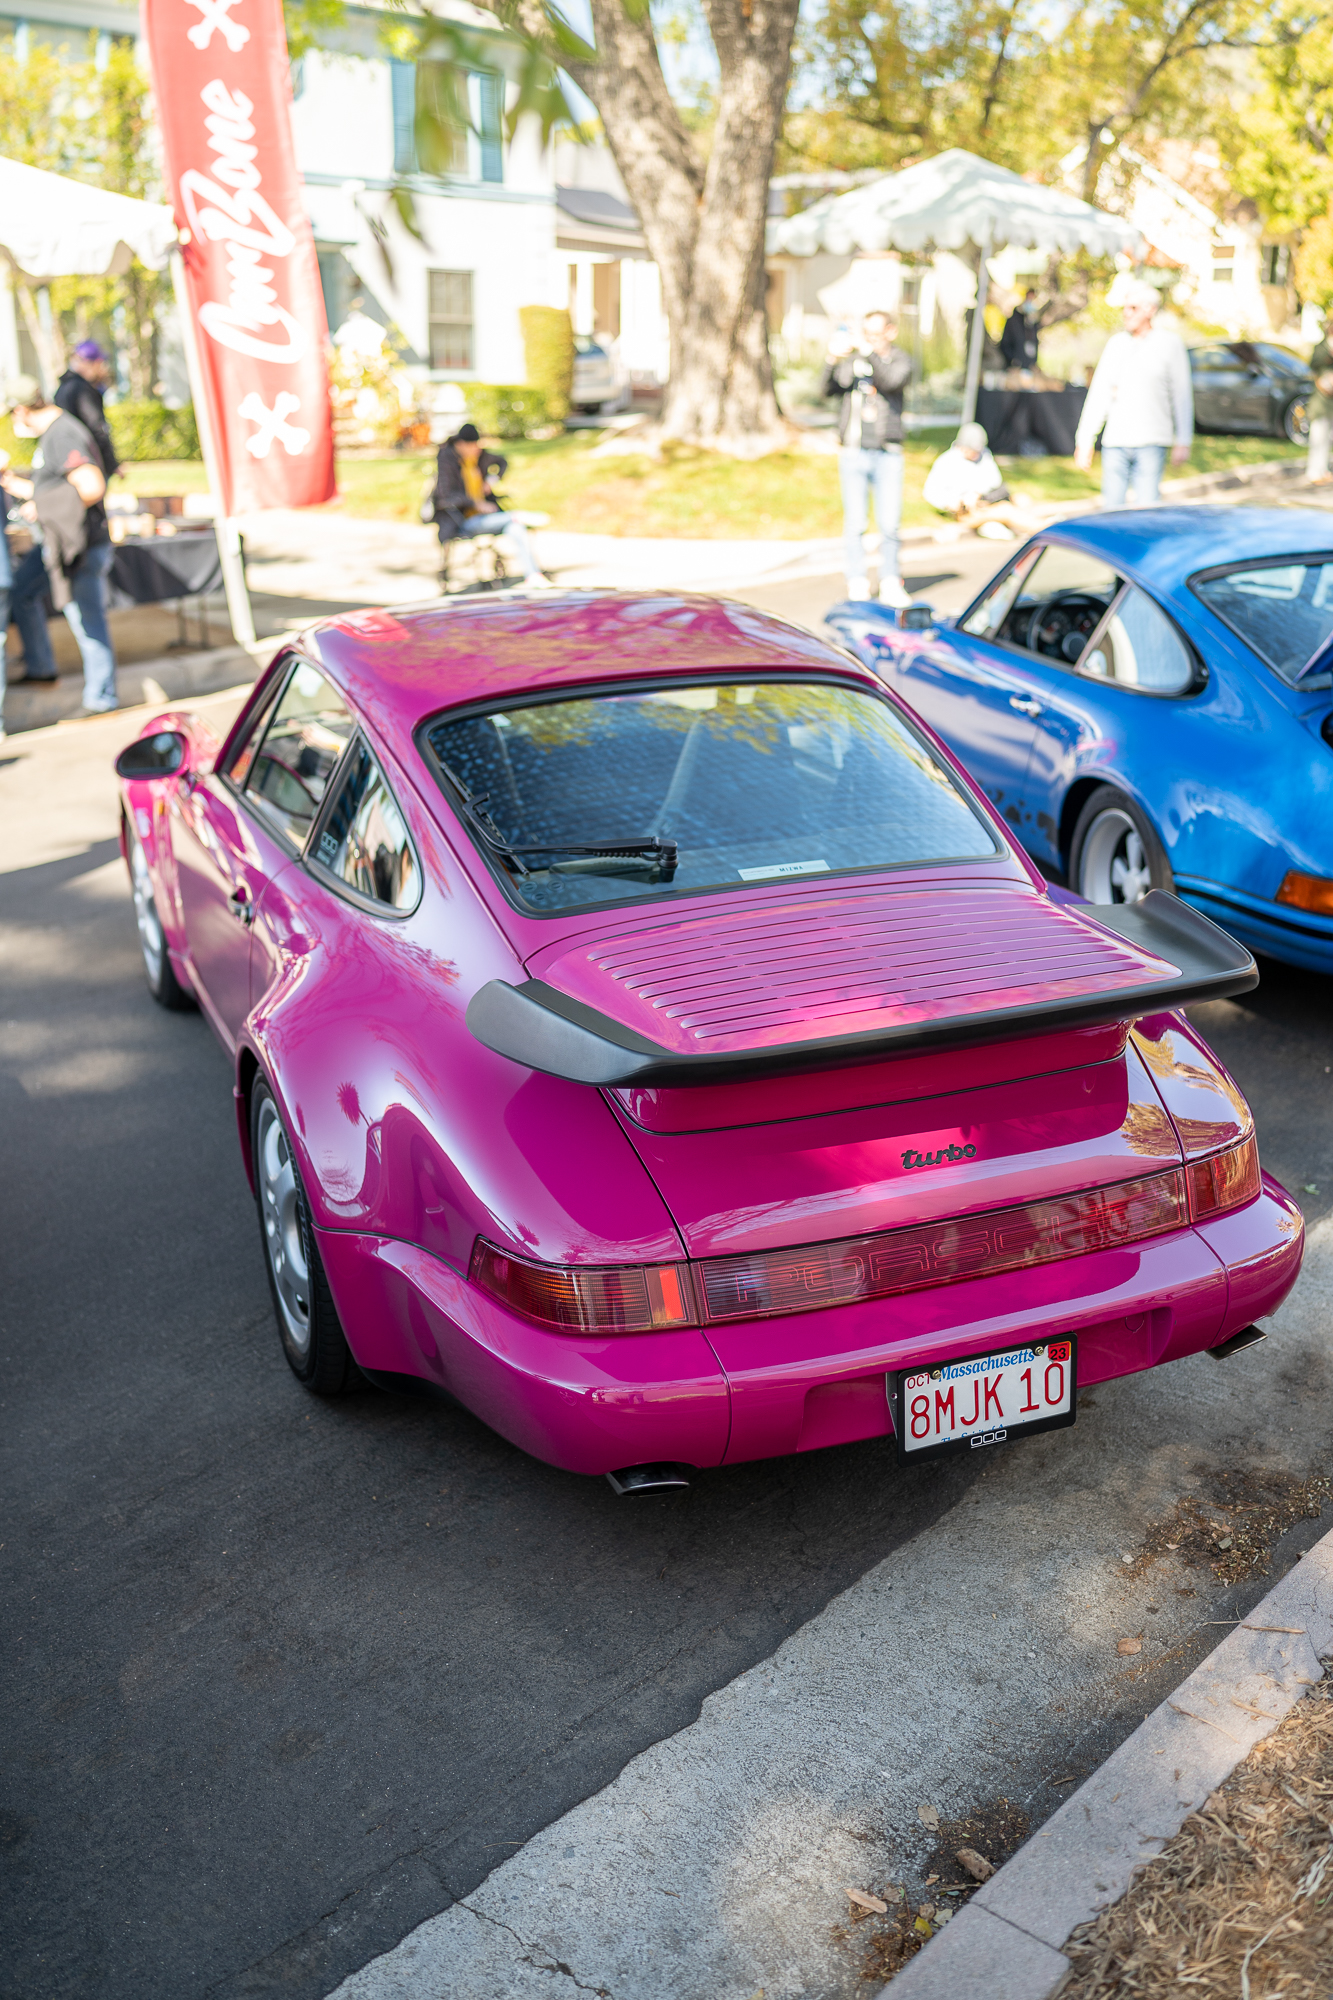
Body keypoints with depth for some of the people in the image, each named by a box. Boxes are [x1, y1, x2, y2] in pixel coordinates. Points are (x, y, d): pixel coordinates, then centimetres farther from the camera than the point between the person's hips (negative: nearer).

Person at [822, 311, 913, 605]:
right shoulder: (851, 360, 8)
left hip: (888, 454, 0)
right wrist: (832, 360, -23)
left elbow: (891, 381, -15)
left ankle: (890, 585, 7)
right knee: (855, 523, -2)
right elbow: (830, 389, -7)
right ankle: (856, 586, 5)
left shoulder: (901, 360, 6)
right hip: (853, 451, 0)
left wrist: (868, 350, -22)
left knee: (889, 523, -4)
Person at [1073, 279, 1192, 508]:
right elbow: (1098, 394, 11)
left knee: (1146, 509, -9)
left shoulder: (1169, 343, 4)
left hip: (1151, 442, -3)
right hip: (1115, 441, 3)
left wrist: (1183, 442, 2)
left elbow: (1182, 395, 5)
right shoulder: (1116, 343, 13)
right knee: (1111, 507, 1)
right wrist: (1084, 441, 6)